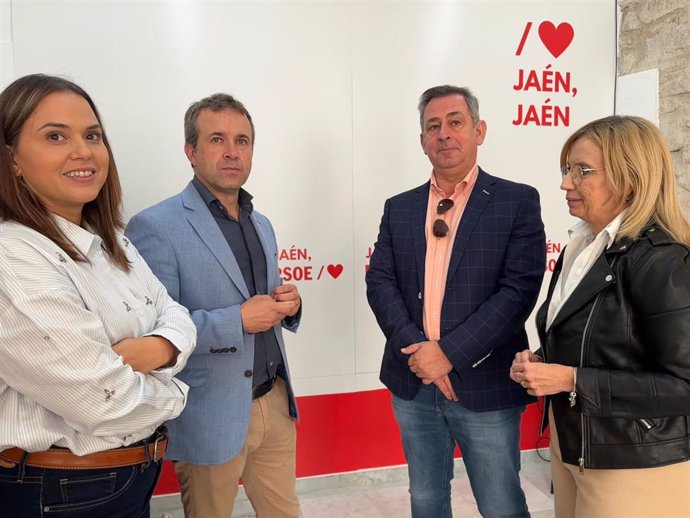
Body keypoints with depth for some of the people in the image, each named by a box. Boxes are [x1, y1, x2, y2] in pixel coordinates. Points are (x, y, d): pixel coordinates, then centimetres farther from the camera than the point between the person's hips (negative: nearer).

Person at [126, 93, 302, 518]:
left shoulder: (262, 224, 10)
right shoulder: (156, 226, -14)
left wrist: (289, 305, -5)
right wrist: (237, 320, -23)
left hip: (276, 403, 6)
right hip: (211, 416, -6)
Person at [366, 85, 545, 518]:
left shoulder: (518, 201, -4)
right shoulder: (399, 208, 8)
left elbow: (520, 289, -13)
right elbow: (380, 281, 0)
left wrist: (450, 352, -18)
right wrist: (415, 347, -14)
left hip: (485, 386, -3)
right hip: (413, 383, 4)